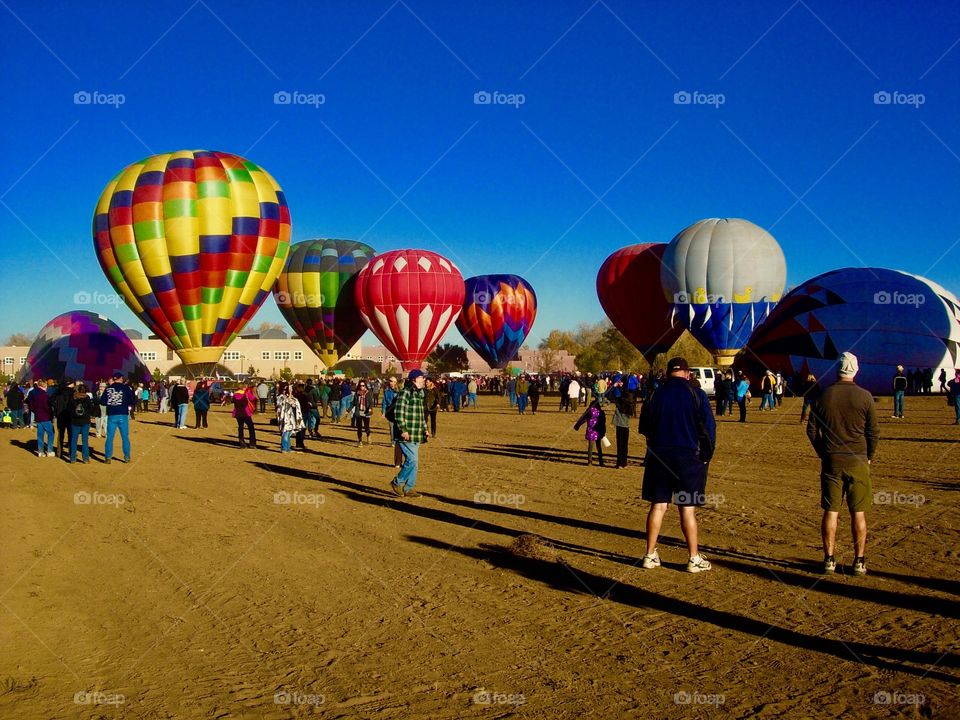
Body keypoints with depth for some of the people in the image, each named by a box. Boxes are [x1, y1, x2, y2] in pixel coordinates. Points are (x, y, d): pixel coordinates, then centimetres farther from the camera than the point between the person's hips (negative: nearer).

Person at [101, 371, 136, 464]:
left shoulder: (108, 388, 2)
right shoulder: (125, 388, -3)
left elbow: (102, 402, 3)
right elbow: (133, 401, -6)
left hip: (111, 416, 1)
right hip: (123, 415, -1)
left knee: (109, 437, 8)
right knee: (125, 437, 8)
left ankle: (107, 457, 6)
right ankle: (127, 457, 11)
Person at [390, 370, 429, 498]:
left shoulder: (419, 394, 17)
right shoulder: (405, 392, -13)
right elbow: (398, 412, -19)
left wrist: (425, 429, 20)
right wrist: (403, 430, -22)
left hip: (416, 436, 10)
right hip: (407, 435, -10)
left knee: (413, 461, 11)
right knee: (412, 459, -13)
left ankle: (408, 488, 18)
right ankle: (397, 482, 3)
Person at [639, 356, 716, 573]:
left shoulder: (655, 394, 2)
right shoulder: (696, 394, -6)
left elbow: (644, 427, 8)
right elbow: (708, 427, -7)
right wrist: (706, 456, 3)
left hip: (659, 457, 2)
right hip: (689, 457, -2)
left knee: (658, 506, 8)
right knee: (688, 509, 3)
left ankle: (650, 555, 11)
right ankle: (694, 559, 9)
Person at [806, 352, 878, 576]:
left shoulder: (823, 395, -2)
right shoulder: (864, 396, -6)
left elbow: (812, 430, 3)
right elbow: (873, 432, -1)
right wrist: (868, 456, 13)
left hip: (831, 461, 1)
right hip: (857, 461, -1)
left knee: (831, 511, 7)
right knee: (858, 513, 6)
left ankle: (829, 559, 10)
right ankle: (859, 561, 10)